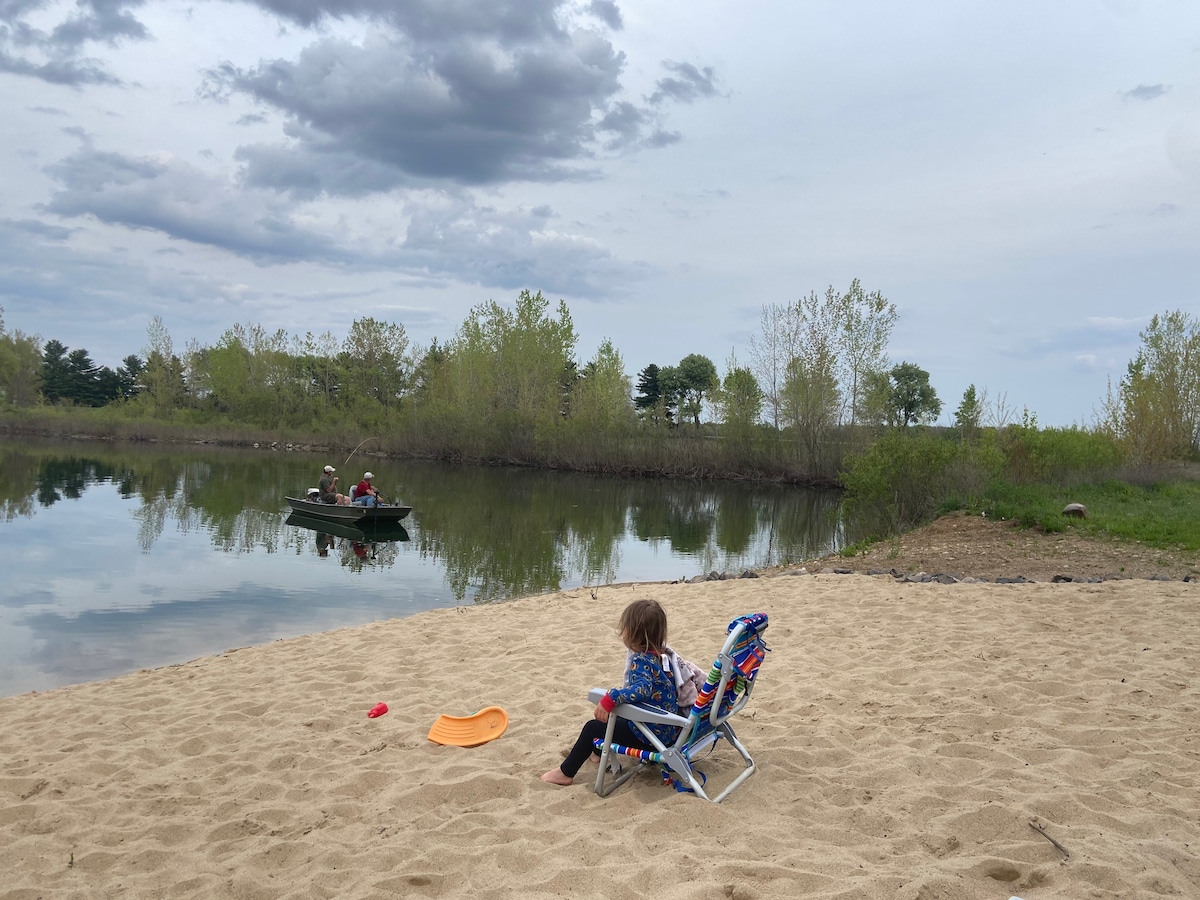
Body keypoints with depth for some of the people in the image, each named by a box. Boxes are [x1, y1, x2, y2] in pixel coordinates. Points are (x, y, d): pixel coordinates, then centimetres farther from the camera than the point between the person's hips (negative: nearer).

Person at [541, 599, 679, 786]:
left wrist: (610, 698, -45)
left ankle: (565, 773, 15)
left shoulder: (641, 660, -24)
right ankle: (598, 749, 52)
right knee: (610, 715, 29)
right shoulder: (660, 654, 1)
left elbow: (644, 688, -43)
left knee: (592, 728, 2)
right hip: (666, 729, 9)